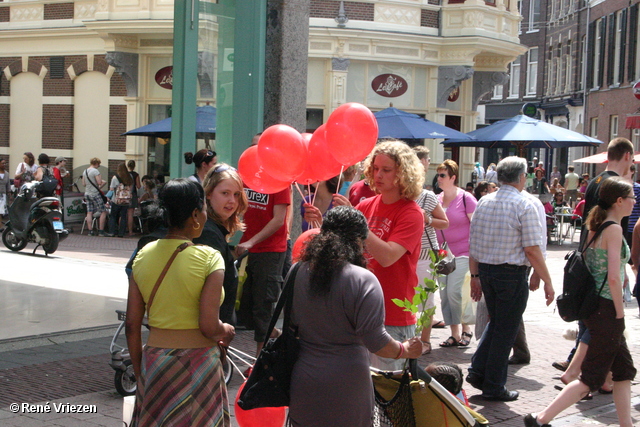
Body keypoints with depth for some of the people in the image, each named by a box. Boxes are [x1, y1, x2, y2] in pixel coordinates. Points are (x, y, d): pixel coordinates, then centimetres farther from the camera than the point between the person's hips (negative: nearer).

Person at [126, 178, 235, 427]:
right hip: (198, 364, -4)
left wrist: (139, 372, 14)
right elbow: (209, 327, -19)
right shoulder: (208, 258, -13)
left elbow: (132, 325, 3)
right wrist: (227, 331, 3)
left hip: (155, 360, 4)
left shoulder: (143, 255, 1)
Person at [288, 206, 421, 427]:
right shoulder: (362, 280, -18)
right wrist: (405, 350, -1)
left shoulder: (298, 273, -2)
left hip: (304, 384, 5)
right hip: (345, 389, -4)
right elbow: (375, 341, -19)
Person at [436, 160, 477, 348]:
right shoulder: (437, 199, 8)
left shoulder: (466, 198, -7)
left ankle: (466, 329, 12)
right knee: (444, 294, 5)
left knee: (455, 292, -11)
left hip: (462, 253, -6)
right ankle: (455, 334, 15)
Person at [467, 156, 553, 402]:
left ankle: (477, 370, 16)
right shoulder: (524, 206, -12)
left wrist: (475, 275, 15)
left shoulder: (484, 202, 6)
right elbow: (532, 250, -15)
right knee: (505, 330, 6)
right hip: (512, 274, -6)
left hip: (486, 271, 6)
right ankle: (493, 387, 14)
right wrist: (547, 282, -8)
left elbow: (473, 244, 8)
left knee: (496, 323, 24)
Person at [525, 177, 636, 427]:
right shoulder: (614, 229, -16)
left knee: (625, 370, 18)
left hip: (594, 305, 9)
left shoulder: (597, 226, 10)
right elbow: (613, 277, -24)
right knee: (592, 378, -2)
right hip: (606, 309, -9)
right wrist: (620, 312, -13)